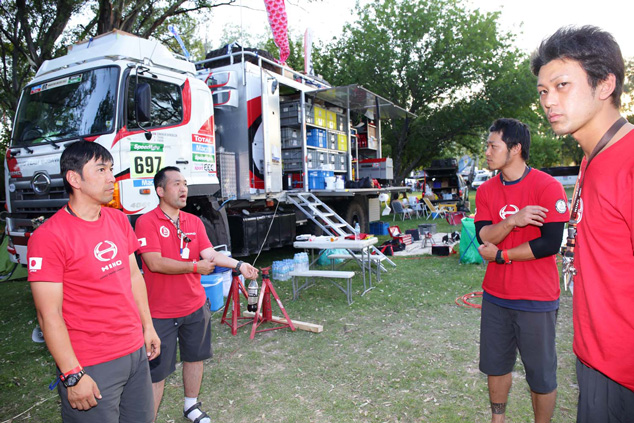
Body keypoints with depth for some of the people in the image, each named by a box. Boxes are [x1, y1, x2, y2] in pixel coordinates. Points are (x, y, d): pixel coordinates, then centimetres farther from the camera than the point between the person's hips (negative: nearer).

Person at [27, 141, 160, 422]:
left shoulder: (119, 220, 5)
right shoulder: (49, 237, -16)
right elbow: (50, 316, -16)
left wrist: (148, 327, 13)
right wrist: (72, 375, -15)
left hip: (136, 352, 7)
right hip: (92, 367, -6)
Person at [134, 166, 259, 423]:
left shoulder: (194, 222, 5)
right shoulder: (147, 222, -14)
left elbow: (209, 254, -2)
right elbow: (154, 263, -21)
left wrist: (239, 265, -17)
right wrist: (194, 267, -19)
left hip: (195, 307, 6)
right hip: (161, 312, -6)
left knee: (194, 358, 21)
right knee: (156, 371, 4)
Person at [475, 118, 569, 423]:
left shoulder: (548, 187, -12)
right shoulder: (486, 191, 4)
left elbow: (550, 243, -18)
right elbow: (483, 236, -7)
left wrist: (500, 255, -13)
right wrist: (512, 221, -25)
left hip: (536, 300, -5)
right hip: (495, 296, 5)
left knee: (541, 375, 9)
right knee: (495, 364, 17)